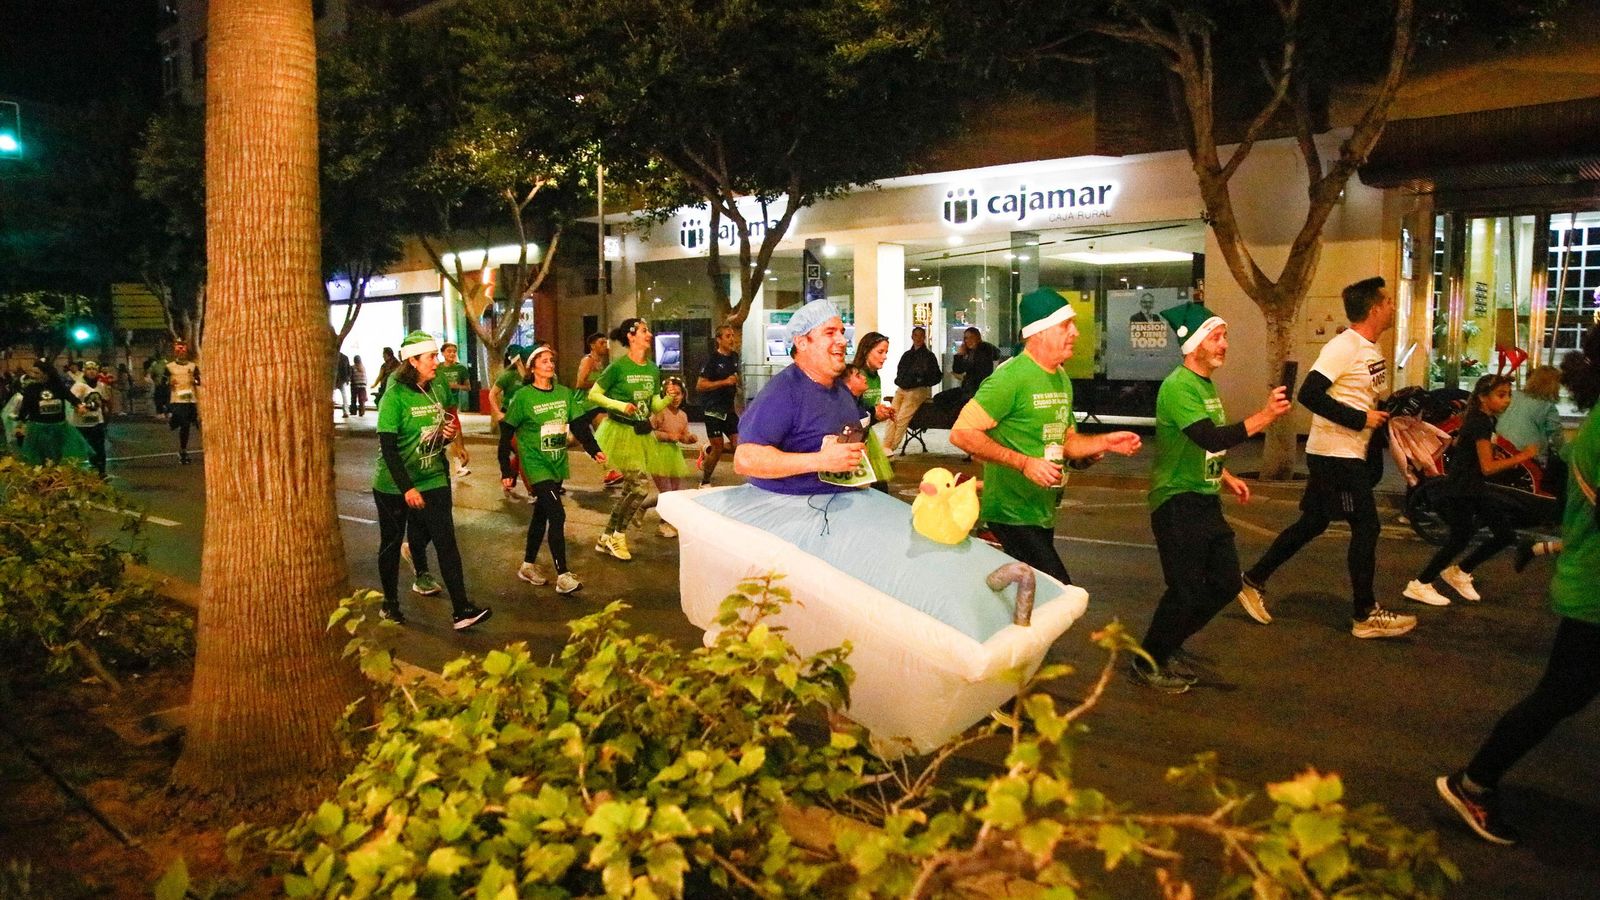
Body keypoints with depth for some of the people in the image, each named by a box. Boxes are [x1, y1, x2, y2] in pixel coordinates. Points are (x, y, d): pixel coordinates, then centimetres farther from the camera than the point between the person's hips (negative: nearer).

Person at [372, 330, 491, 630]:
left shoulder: (433, 393, 6)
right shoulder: (394, 397, -15)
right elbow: (388, 447, -19)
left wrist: (448, 435, -5)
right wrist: (407, 488, -25)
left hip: (432, 481, 5)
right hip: (394, 487, -5)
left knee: (446, 542, -5)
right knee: (391, 544, 12)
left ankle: (461, 610, -7)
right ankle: (390, 603, 31)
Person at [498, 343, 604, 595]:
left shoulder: (564, 393, 4)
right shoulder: (523, 397, -10)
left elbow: (578, 425, 5)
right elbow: (507, 435, -7)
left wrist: (594, 450, -9)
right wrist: (506, 472, -9)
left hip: (557, 465, 6)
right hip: (536, 464, -6)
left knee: (542, 515, 16)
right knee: (557, 515, -16)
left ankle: (528, 565, 32)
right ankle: (563, 576, -14)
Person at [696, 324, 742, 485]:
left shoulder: (734, 357, 8)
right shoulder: (713, 359, -13)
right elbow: (699, 385, -17)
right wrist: (725, 382, -21)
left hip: (729, 408, 7)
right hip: (713, 409, -7)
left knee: (739, 443, 0)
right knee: (718, 447, -4)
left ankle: (708, 451, 24)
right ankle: (705, 482, 14)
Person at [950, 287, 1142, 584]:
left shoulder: (1062, 378, 12)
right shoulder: (1011, 376, -17)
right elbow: (961, 433, -22)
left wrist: (1105, 443, 2)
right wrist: (1024, 463, -25)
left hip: (1043, 512, 9)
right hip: (1013, 513, -9)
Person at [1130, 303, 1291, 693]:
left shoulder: (1206, 384, 13)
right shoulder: (1178, 386, -18)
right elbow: (1212, 438, -29)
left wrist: (1226, 476, 15)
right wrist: (1264, 416, -32)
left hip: (1205, 501, 10)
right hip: (1178, 503, -10)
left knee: (1226, 583, 12)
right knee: (1185, 591, -4)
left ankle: (1166, 644, 28)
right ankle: (1149, 664, 14)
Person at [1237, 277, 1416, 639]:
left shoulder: (1372, 349, 13)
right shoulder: (1343, 347, -17)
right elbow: (1309, 394, -25)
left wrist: (1387, 408, 3)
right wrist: (1361, 419, -22)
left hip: (1351, 453, 10)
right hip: (1335, 452, -10)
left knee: (1312, 523, 14)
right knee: (1366, 526, -4)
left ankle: (1255, 581, 22)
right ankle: (1365, 615, 6)